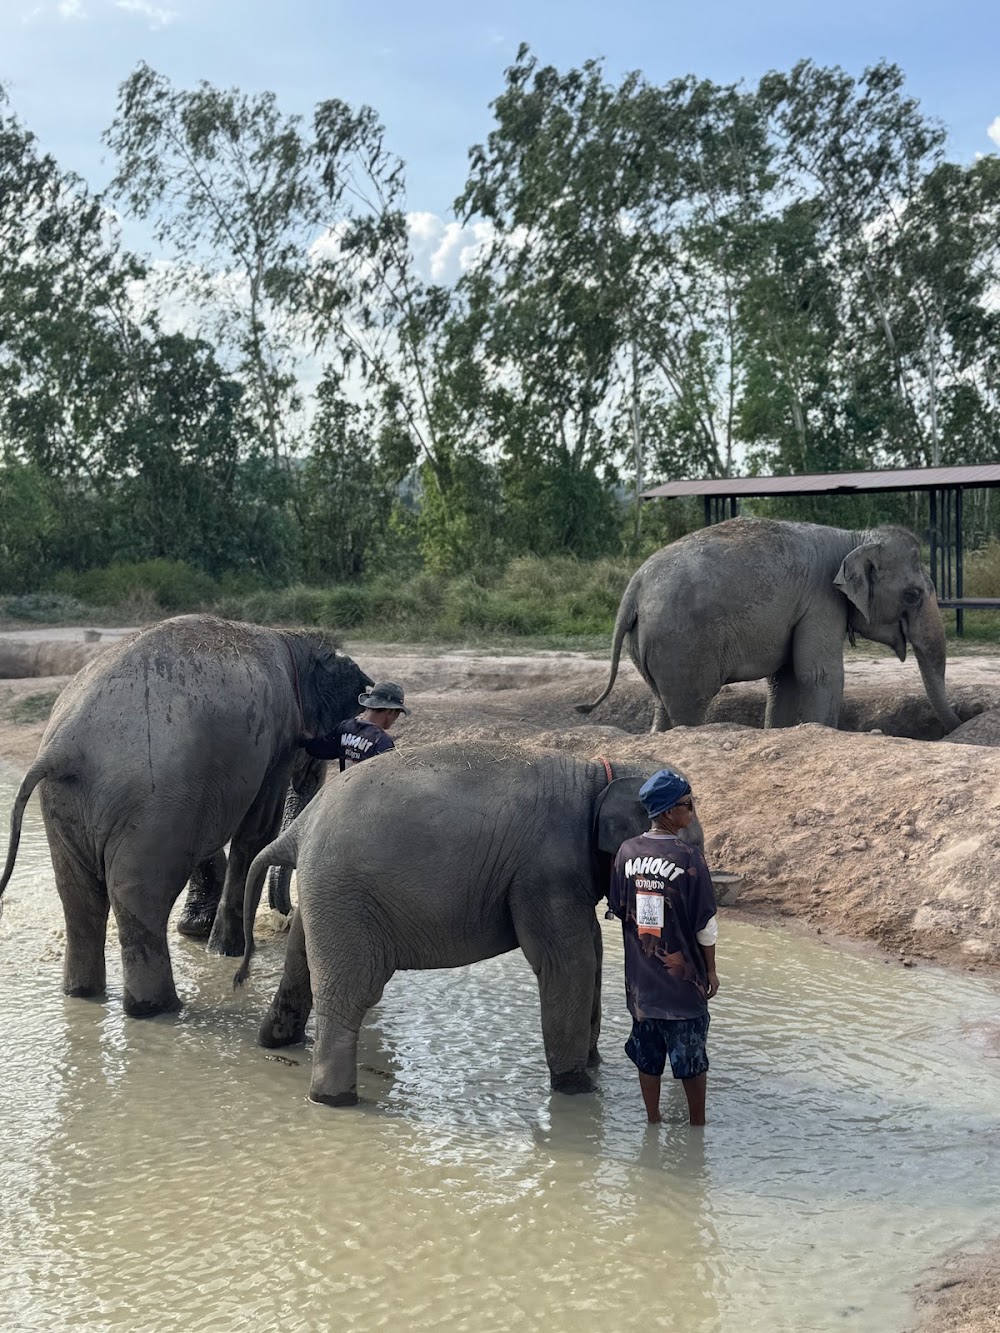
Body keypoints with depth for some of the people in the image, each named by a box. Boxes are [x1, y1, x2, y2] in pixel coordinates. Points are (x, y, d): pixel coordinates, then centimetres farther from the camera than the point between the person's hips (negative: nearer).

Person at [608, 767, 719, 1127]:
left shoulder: (627, 851, -4)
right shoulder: (688, 857, -17)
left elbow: (619, 909, 5)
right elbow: (705, 923, -12)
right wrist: (711, 970, 2)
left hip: (641, 979, 4)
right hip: (683, 977, -4)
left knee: (648, 1056, 16)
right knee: (691, 1058, 10)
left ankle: (653, 1122, 26)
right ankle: (697, 1125, 20)